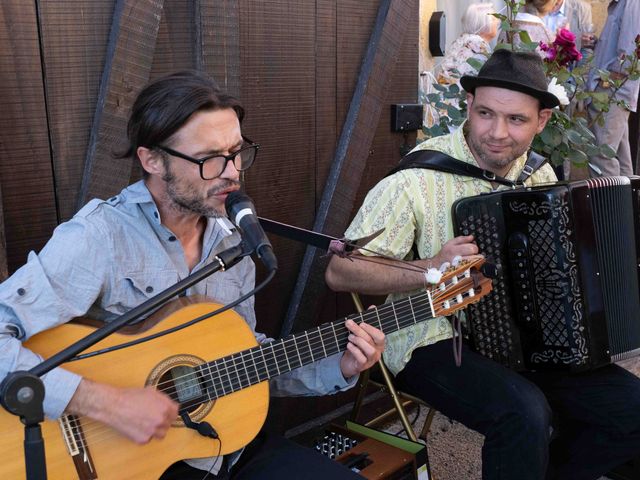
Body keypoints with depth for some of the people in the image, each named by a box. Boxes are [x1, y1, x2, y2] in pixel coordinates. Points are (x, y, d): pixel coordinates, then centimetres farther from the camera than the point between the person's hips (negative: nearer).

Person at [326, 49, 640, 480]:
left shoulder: (539, 173, 4)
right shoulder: (416, 179, -17)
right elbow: (340, 273, -16)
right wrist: (432, 270, -26)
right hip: (433, 341, -6)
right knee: (524, 413, -31)